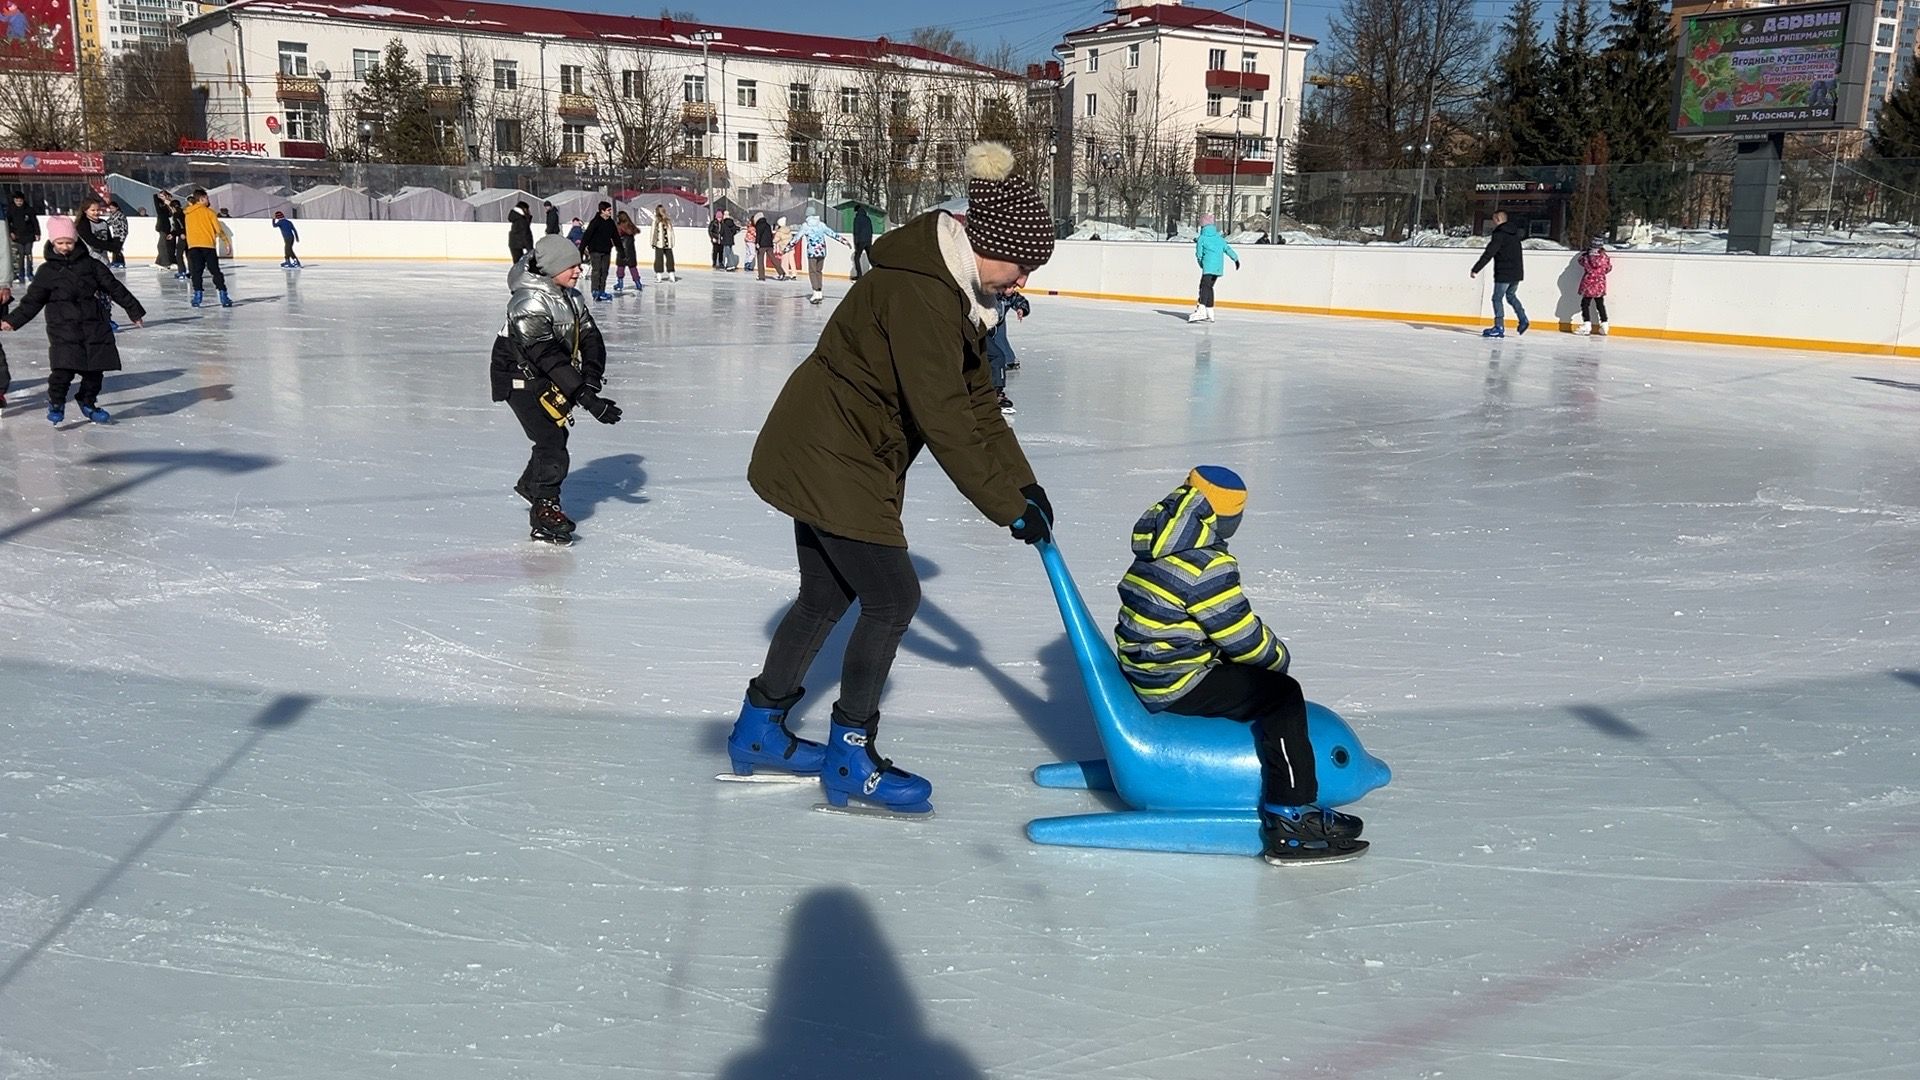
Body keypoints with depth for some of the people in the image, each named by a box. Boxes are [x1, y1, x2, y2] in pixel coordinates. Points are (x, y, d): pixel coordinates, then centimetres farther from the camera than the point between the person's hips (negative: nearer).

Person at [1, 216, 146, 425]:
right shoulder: (47, 271, 4)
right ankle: (56, 403, 5)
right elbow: (32, 300, 7)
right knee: (63, 368, -15)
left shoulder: (90, 264, 7)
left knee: (95, 368, 4)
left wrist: (134, 309, 12)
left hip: (94, 325, 2)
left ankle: (88, 402, 24)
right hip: (63, 327, -2)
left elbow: (114, 287, 11)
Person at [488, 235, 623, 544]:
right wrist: (585, 397, -37)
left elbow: (590, 338, -3)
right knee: (551, 442, -14)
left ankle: (530, 484, 47)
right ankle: (544, 513, -4)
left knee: (557, 433, 21)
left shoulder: (569, 296, 0)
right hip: (521, 380, -9)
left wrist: (591, 376, -23)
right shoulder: (529, 302, -28)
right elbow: (548, 357, -33)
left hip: (551, 379, 9)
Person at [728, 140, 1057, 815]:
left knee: (826, 596, 18)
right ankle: (850, 759, 9)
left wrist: (1022, 482, 3)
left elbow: (976, 397, 10)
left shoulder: (957, 291, 7)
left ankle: (758, 731, 33)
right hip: (828, 460, -10)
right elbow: (944, 419, -27)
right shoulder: (917, 292, -25)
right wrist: (1007, 504, -20)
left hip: (821, 455, 10)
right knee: (893, 597, -5)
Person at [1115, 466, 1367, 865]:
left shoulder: (1158, 553, 9)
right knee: (1282, 695, -10)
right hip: (1175, 687, -10)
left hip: (1145, 673, 10)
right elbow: (1240, 634, -15)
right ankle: (1290, 819, -12)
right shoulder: (1207, 565, -21)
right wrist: (1279, 656, 4)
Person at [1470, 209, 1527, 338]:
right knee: (1511, 295, 24)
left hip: (1504, 274, -8)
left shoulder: (1499, 234, -14)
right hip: (1517, 273, 8)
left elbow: (1488, 254, -20)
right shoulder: (1515, 233, 12)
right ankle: (1523, 320, 16)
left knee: (1497, 298, -2)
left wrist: (1475, 269, -20)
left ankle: (1499, 327, -6)